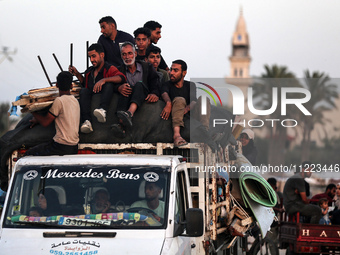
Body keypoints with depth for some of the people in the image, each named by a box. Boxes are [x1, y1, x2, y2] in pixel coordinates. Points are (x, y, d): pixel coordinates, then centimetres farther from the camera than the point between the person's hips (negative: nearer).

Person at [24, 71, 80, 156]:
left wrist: (32, 112, 4)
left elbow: (45, 122, -9)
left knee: (28, 154, 0)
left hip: (62, 147, -9)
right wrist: (38, 120, 26)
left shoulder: (59, 101, -14)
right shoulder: (75, 101, 13)